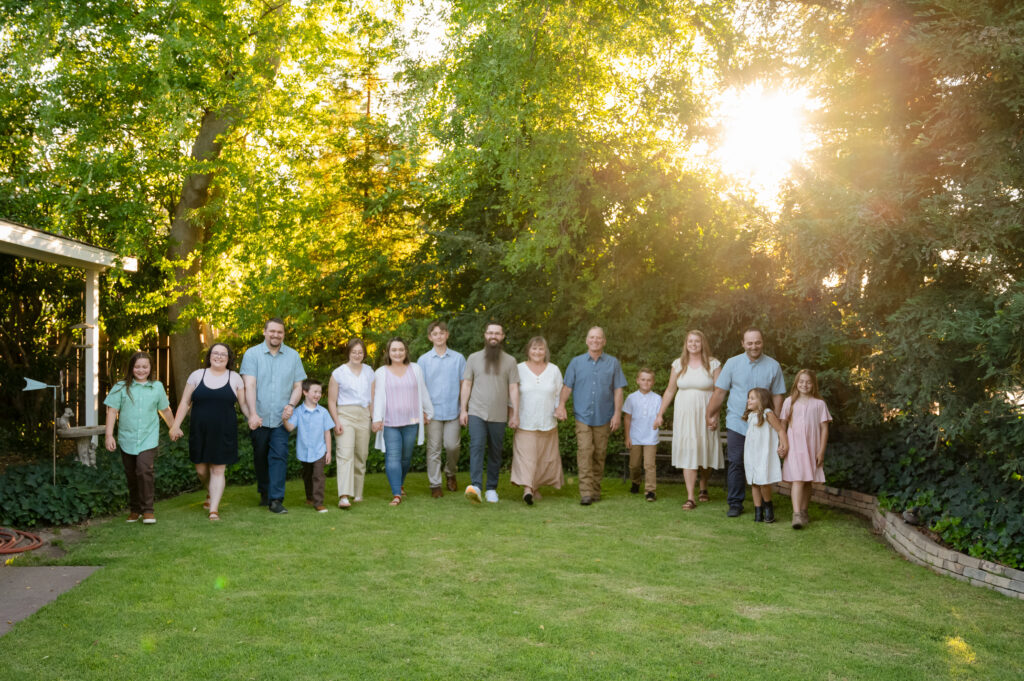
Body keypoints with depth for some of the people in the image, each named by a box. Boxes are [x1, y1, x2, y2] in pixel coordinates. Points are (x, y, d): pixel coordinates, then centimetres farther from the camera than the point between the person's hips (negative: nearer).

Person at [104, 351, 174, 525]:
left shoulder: (157, 387, 7)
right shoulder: (121, 387, 1)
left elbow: (165, 410, 20)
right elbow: (112, 411, -2)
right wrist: (109, 435, -10)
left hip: (148, 438, -1)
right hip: (127, 438, 1)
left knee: (144, 470, -19)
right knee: (131, 476, 8)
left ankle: (148, 510, -8)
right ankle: (135, 509, 27)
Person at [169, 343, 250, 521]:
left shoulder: (235, 379, 4)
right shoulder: (197, 375, 5)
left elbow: (244, 404, 7)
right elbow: (185, 402, 6)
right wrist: (176, 425, 1)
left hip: (223, 433, -1)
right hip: (199, 432, 1)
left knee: (218, 470, -2)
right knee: (201, 469, 8)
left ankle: (214, 509, 3)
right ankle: (210, 493, 39)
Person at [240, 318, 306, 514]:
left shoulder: (293, 356, 6)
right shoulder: (252, 354, -1)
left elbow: (298, 386, 7)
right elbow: (250, 385, -10)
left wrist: (291, 405, -12)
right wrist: (253, 414, -20)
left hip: (281, 418, 0)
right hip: (259, 418, 0)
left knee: (279, 457, -8)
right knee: (260, 457, 12)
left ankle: (276, 500, -6)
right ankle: (264, 492, 30)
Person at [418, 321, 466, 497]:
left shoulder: (458, 358, 5)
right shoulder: (423, 360, 4)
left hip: (453, 411, 0)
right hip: (433, 411, 0)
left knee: (452, 446, -1)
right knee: (434, 449, 2)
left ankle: (451, 473, 27)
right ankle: (435, 485, 9)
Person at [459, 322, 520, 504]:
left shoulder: (510, 361, 6)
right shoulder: (474, 358, 7)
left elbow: (513, 389, 3)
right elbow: (466, 385, 6)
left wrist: (515, 414, -2)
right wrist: (463, 409, 0)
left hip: (499, 416, 1)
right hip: (476, 413, -1)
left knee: (495, 452, 6)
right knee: (476, 446, -17)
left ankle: (492, 489, 16)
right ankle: (475, 486, -26)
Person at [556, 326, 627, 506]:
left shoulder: (612, 363, 7)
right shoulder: (576, 362, 8)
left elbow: (618, 390, 5)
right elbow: (567, 386, 7)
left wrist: (617, 413, -3)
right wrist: (561, 404, -9)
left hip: (603, 417, 1)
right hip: (583, 416, -1)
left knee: (599, 454, 6)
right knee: (585, 451, -13)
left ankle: (596, 491, 17)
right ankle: (586, 493, -16)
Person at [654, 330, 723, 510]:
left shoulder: (713, 364, -1)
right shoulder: (678, 364, 6)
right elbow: (670, 391, 11)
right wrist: (660, 414, 9)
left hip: (704, 415, -1)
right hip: (684, 415, 1)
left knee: (706, 453, 7)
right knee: (688, 454, -4)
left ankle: (703, 488, 33)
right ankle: (690, 498, -6)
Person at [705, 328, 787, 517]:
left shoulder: (773, 366, 2)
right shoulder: (732, 363, 1)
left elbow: (777, 396, 4)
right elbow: (720, 391, 4)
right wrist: (711, 415, 4)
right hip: (736, 422, 0)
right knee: (735, 463, -1)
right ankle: (735, 503, 6)